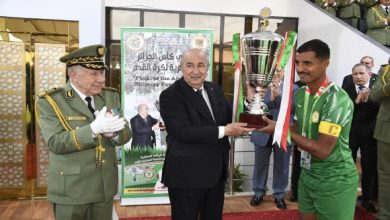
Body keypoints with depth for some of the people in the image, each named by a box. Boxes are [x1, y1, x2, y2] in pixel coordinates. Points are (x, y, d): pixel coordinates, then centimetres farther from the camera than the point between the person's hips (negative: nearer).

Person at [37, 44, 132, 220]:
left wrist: (111, 132, -21)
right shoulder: (50, 101, -9)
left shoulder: (111, 96, 4)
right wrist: (94, 129, -30)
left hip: (105, 185, 4)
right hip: (70, 188, -4)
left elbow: (125, 134, 1)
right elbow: (55, 142, -19)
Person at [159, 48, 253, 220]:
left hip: (216, 172, 7)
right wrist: (224, 131, -23)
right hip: (186, 175, -7)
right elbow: (183, 131, -24)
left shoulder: (214, 89, 8)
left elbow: (229, 116, 13)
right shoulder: (170, 95, -15)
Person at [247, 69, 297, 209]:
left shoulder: (293, 88, 0)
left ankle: (279, 195, 28)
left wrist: (278, 95, -27)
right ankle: (259, 192, 31)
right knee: (260, 165, 13)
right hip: (263, 132, 1)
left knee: (281, 166, 11)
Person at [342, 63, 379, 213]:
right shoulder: (346, 90, -1)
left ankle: (367, 199, 26)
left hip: (369, 133, 0)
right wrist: (356, 101, -23)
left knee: (369, 167, 10)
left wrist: (367, 100, -25)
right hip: (350, 133, 0)